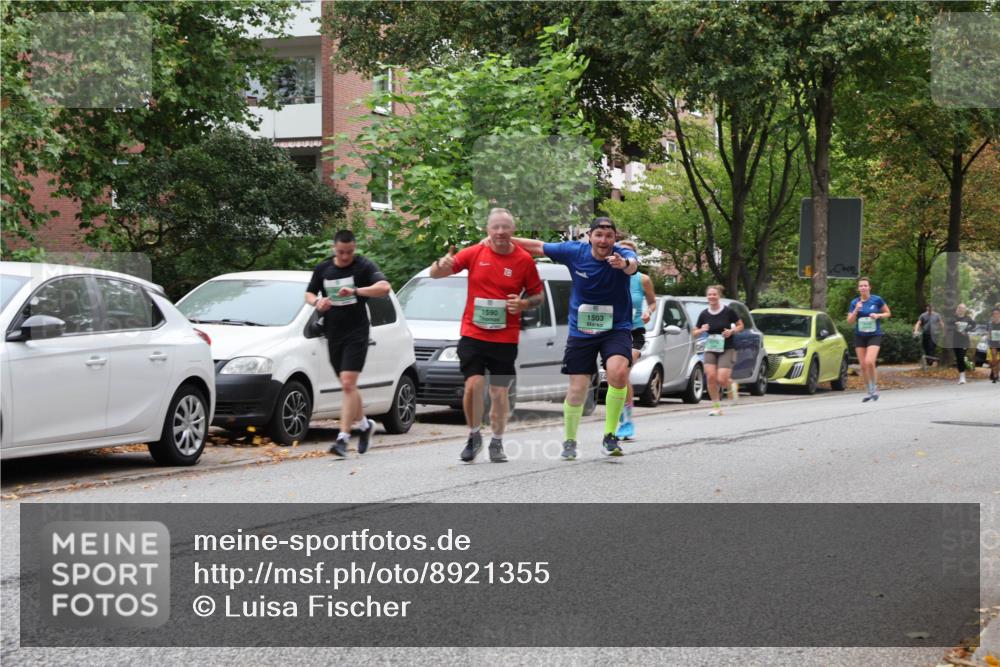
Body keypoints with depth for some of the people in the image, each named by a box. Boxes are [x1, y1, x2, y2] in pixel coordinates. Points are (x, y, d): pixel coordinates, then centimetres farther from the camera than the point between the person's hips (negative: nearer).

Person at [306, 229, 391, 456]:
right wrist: (317, 302, -6)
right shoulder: (323, 269, 8)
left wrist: (356, 291, -32)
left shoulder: (364, 266, -7)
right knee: (348, 386, 14)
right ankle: (364, 425, 35)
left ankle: (343, 437, -18)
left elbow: (384, 287, -21)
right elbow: (309, 294, 17)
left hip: (356, 333, -5)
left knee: (348, 384, -15)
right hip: (333, 333, 5)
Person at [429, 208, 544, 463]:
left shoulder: (524, 260, -2)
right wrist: (442, 265, -22)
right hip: (472, 334, 0)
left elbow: (538, 294, 8)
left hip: (505, 338, 0)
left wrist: (524, 304, -14)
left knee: (499, 393, 5)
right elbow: (435, 274, 2)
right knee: (473, 385, -12)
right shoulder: (474, 253, -1)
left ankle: (497, 443, 22)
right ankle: (474, 436, 10)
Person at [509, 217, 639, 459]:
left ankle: (609, 437, -15)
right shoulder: (575, 251, -7)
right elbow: (538, 247, 5)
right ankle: (569, 442, 29)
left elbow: (633, 264, -40)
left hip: (616, 328, -2)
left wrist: (624, 264, -64)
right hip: (581, 331, 2)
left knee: (618, 372, -29)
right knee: (577, 390, 4)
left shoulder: (622, 255, -15)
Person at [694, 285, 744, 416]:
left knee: (721, 379, -14)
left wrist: (732, 331, -16)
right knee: (711, 377, -14)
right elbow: (695, 332, 10)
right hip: (710, 349, 3)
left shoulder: (728, 311, -7)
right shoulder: (704, 314, 1)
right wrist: (701, 330, -12)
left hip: (727, 349, -3)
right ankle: (716, 407, -1)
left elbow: (740, 326, 4)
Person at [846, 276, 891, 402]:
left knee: (869, 362, -20)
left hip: (874, 335, -3)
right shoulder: (854, 302, 2)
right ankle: (868, 392, 16)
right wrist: (856, 310, -15)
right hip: (859, 336, 3)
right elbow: (850, 321, 0)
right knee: (863, 365, 2)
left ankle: (874, 388, 0)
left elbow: (888, 313, 6)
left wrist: (878, 315, -13)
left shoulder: (877, 300, -4)